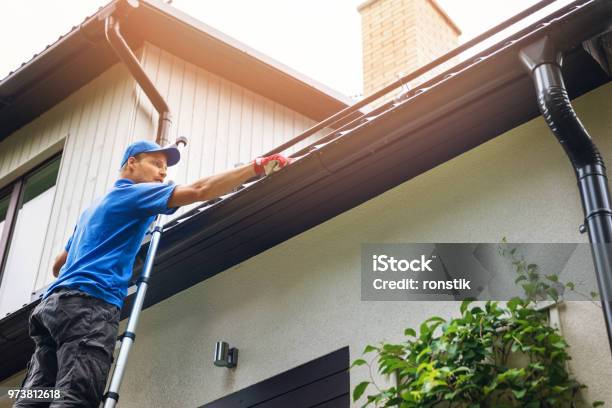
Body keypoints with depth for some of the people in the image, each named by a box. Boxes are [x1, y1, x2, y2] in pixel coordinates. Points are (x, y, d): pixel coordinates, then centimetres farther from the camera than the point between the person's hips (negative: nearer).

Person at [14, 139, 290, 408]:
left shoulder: (95, 207, 34)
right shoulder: (132, 192, 6)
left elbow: (58, 265, 38)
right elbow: (200, 191, -7)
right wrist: (259, 166, -5)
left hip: (53, 303, 9)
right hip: (88, 301, -9)